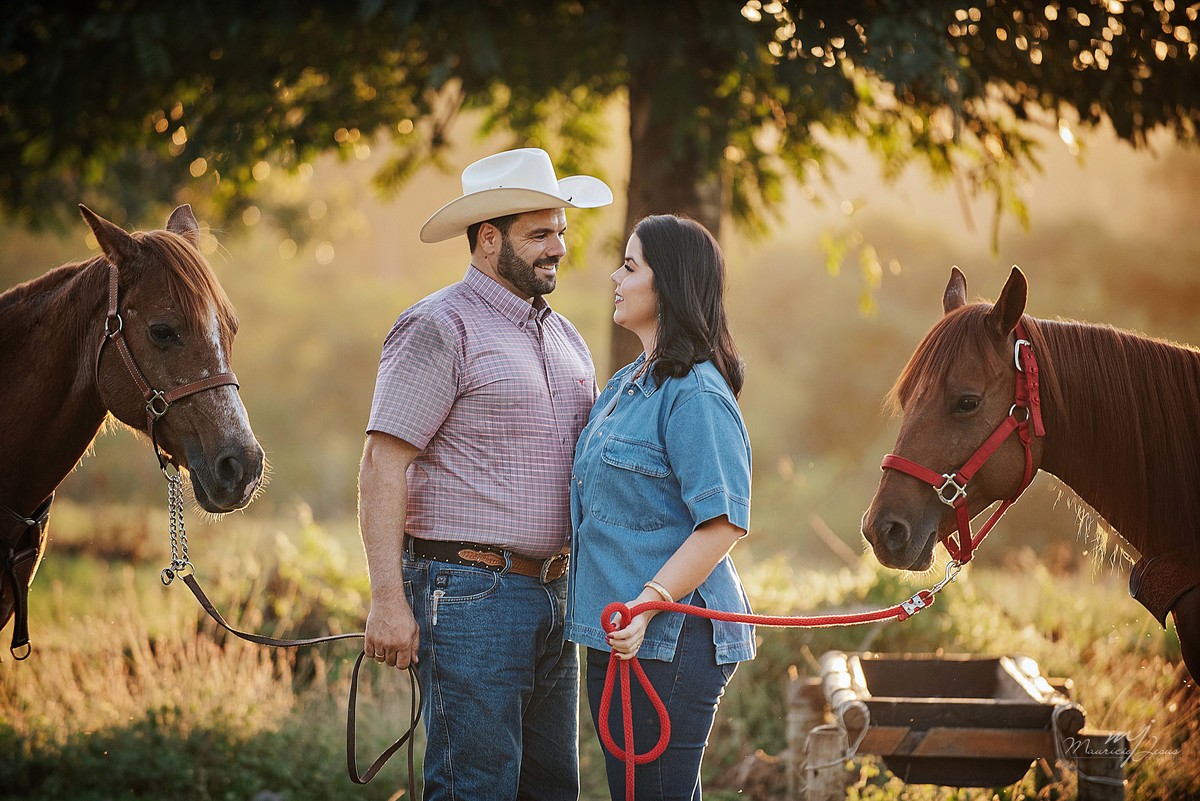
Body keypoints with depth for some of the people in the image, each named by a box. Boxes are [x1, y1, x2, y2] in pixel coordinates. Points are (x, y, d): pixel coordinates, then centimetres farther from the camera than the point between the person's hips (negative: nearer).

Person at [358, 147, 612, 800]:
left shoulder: (563, 336, 16)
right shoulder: (438, 328, -9)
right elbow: (382, 464, -14)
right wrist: (388, 599, -20)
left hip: (553, 594, 8)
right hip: (470, 594, -8)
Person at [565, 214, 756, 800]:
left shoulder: (695, 394, -15)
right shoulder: (625, 385, 15)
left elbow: (723, 523, -22)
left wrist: (647, 604, -28)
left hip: (668, 637, -10)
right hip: (615, 637, 10)